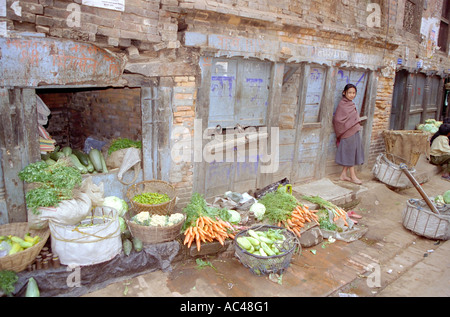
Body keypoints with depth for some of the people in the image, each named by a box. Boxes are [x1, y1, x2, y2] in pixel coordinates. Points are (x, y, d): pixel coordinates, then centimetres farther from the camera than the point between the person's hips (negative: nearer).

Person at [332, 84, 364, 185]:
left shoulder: (352, 104, 12)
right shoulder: (342, 104, -13)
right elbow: (337, 119, -18)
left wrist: (357, 125, 8)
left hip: (355, 132, 8)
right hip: (347, 133, -8)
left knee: (353, 153, 11)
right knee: (350, 153, 0)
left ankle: (343, 175, 19)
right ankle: (353, 176, 10)